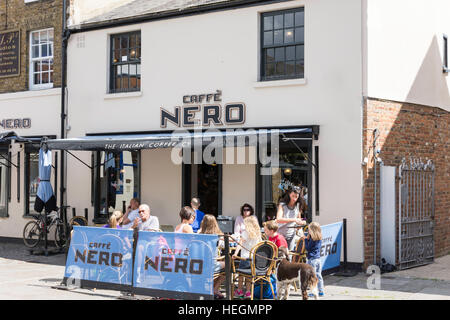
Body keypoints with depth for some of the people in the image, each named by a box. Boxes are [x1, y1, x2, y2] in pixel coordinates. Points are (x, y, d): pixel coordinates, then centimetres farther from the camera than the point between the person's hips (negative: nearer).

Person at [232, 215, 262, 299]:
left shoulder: (245, 232, -9)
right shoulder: (258, 233, 6)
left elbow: (240, 244, -17)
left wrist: (235, 253, -23)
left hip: (245, 257, -5)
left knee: (241, 274, 10)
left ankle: (239, 291, 19)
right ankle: (248, 292, 11)